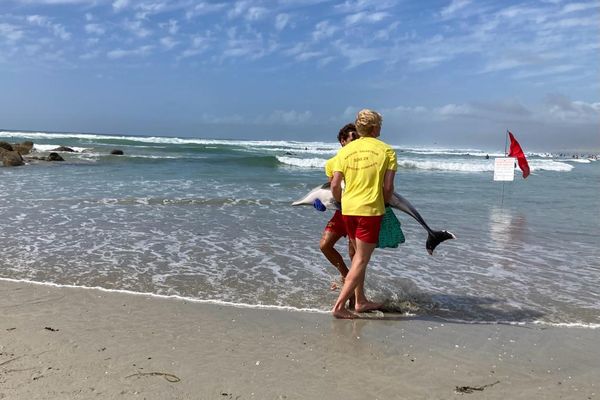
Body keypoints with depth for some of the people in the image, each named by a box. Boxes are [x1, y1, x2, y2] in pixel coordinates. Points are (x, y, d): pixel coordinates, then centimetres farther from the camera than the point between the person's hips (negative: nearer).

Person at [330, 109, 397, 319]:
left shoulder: (345, 150, 6)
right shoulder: (386, 150, -2)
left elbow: (335, 185, 0)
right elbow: (388, 187, -7)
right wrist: (383, 204, 12)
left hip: (348, 209, 5)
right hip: (371, 209, -5)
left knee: (358, 255, 19)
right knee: (361, 259, 1)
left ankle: (360, 301, 29)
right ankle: (339, 305, -3)